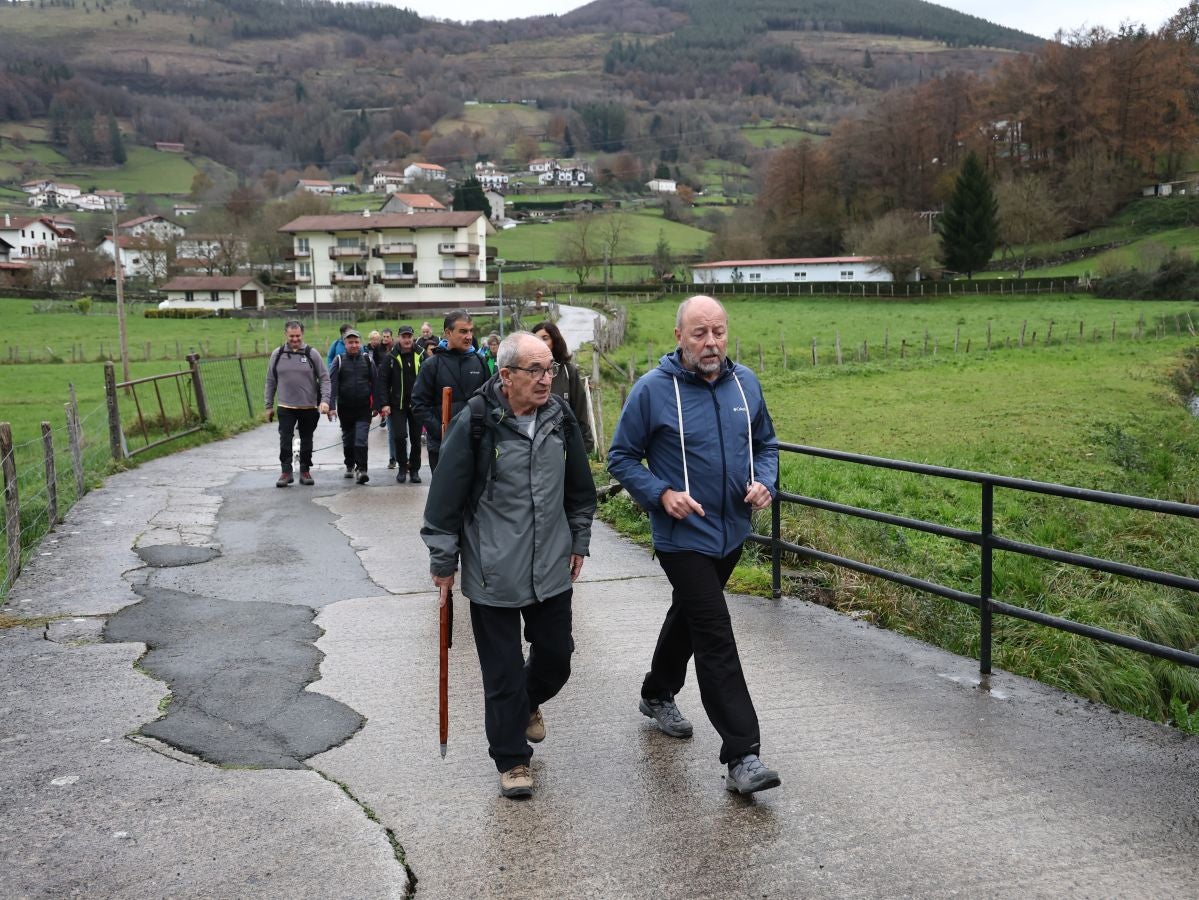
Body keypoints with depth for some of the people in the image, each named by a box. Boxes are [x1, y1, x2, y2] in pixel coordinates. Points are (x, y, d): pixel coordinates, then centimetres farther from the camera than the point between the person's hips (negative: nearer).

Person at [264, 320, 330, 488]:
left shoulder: (312, 354, -2)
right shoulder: (277, 354, 3)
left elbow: (324, 378, -1)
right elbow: (271, 382, 10)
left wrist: (324, 400, -14)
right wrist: (269, 406, 10)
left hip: (309, 407, 0)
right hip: (285, 407, 0)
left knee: (306, 440, 10)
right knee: (285, 440, -8)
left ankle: (305, 471, 21)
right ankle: (286, 472, -2)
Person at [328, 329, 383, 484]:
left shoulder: (367, 359, 3)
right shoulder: (339, 361, 1)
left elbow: (376, 383, 5)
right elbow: (332, 384, -7)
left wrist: (377, 406, 2)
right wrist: (331, 406, -17)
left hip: (364, 407, -1)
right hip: (345, 407, 1)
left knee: (361, 439, -12)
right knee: (348, 440, 15)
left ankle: (361, 469, -13)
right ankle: (349, 466, 32)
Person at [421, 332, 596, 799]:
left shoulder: (560, 419, 1)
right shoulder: (475, 423, -15)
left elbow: (580, 488, 14)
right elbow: (446, 496, -9)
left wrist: (579, 541, 17)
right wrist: (443, 561, -5)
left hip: (551, 569, 5)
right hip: (493, 573, -4)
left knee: (556, 655, 14)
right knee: (503, 670, 4)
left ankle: (529, 701, 47)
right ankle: (511, 760, 22)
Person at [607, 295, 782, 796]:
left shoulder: (745, 383, 2)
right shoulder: (652, 390, -13)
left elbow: (766, 444, 14)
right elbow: (622, 458, -5)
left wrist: (764, 482, -6)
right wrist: (662, 494, -20)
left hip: (732, 532, 6)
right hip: (683, 536, -6)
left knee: (689, 616, 24)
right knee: (716, 639, -11)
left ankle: (658, 695, 48)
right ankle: (742, 757, -7)